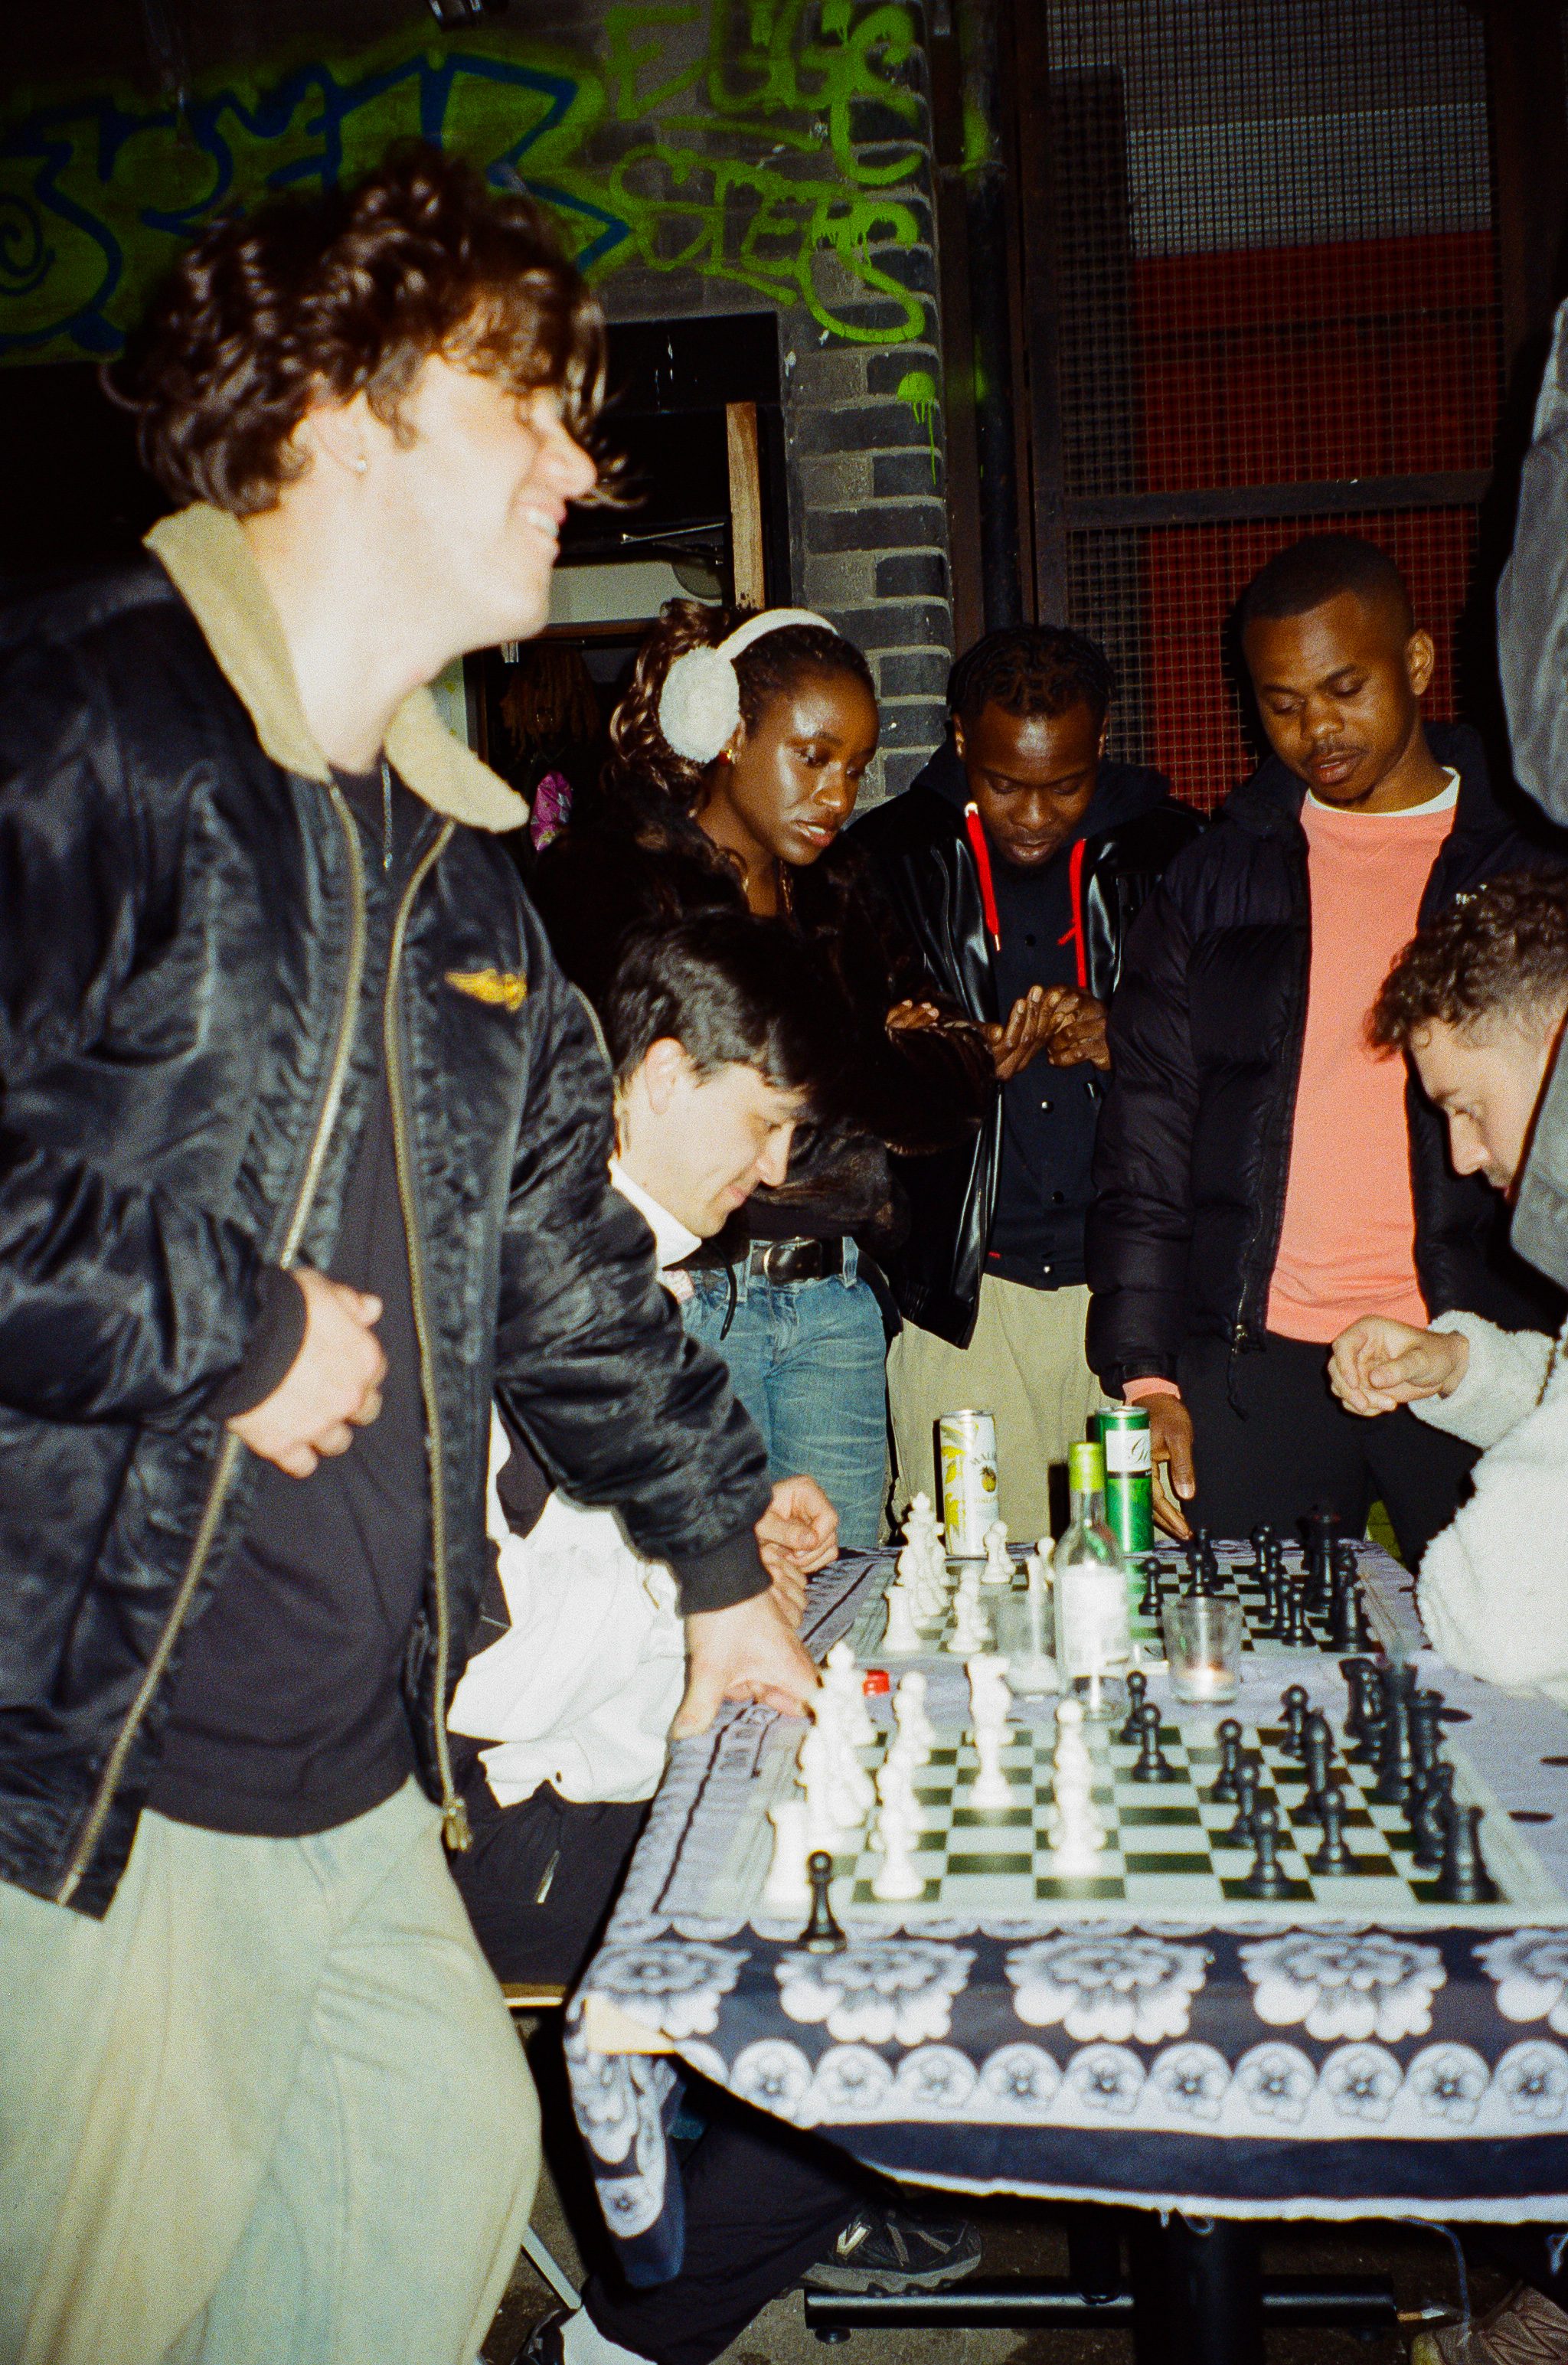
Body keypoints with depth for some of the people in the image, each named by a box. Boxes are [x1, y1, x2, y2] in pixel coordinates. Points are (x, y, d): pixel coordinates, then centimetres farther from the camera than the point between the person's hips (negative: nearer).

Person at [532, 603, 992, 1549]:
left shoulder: (841, 886, 14)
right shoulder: (608, 874, -3)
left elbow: (957, 1087, 7)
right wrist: (873, 1060, -3)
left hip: (833, 1303, 5)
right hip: (680, 1294, -5)